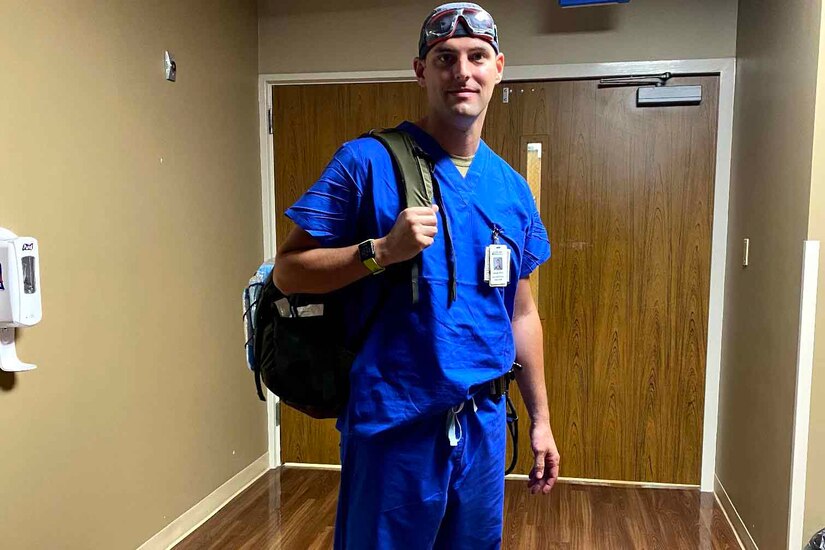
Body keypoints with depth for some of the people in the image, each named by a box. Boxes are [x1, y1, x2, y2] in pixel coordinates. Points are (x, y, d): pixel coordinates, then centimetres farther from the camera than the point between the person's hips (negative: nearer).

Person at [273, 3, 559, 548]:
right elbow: (288, 271, -10)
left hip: (484, 423, 5)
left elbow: (522, 313, 13)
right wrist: (383, 250, -25)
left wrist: (541, 418, 14)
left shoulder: (512, 188, 7)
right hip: (392, 423, -5)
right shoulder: (368, 161, -9)